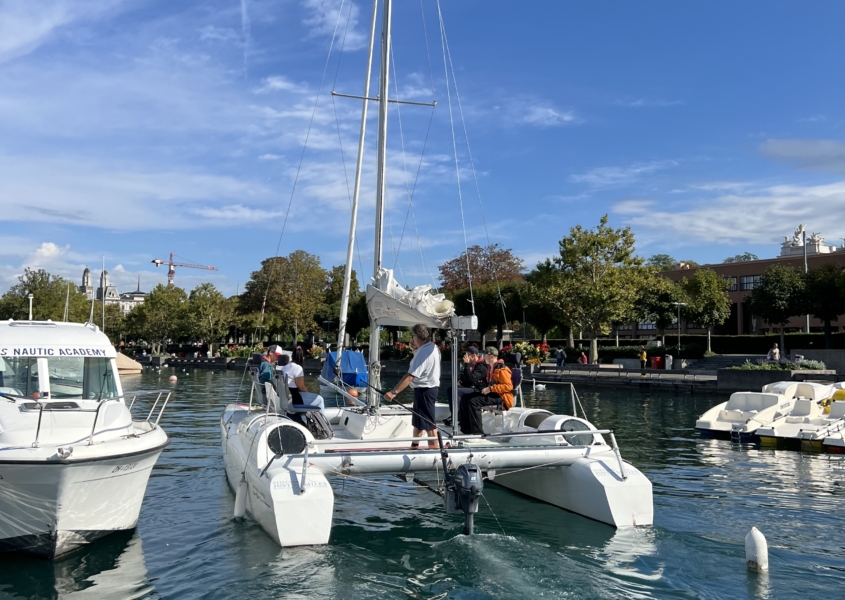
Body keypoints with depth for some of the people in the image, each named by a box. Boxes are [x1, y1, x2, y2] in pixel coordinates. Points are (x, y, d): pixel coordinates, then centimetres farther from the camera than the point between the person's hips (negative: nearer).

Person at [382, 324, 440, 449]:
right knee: (417, 420, 23)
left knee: (428, 424, -5)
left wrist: (394, 392, -34)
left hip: (424, 390, -11)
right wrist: (415, 349, 5)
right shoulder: (433, 348, 7)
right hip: (431, 387, 11)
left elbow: (411, 376, -31)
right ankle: (414, 446, 37)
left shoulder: (423, 352, -24)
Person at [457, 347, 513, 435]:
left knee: (474, 401, -27)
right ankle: (466, 430, 4)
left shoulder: (502, 369, -16)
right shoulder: (491, 367, 15)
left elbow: (508, 386, -23)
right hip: (492, 393, 10)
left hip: (501, 396, -10)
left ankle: (478, 433, -24)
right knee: (465, 399, 1)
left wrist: (490, 389, -25)